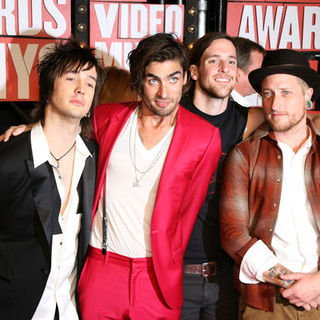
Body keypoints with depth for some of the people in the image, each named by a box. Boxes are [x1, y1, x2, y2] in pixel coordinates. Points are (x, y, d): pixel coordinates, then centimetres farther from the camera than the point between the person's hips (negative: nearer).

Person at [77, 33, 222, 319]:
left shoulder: (205, 137, -6)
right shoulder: (106, 118, 0)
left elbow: (190, 208, 1)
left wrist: (168, 261, 4)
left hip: (158, 274, -1)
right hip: (100, 266, 2)